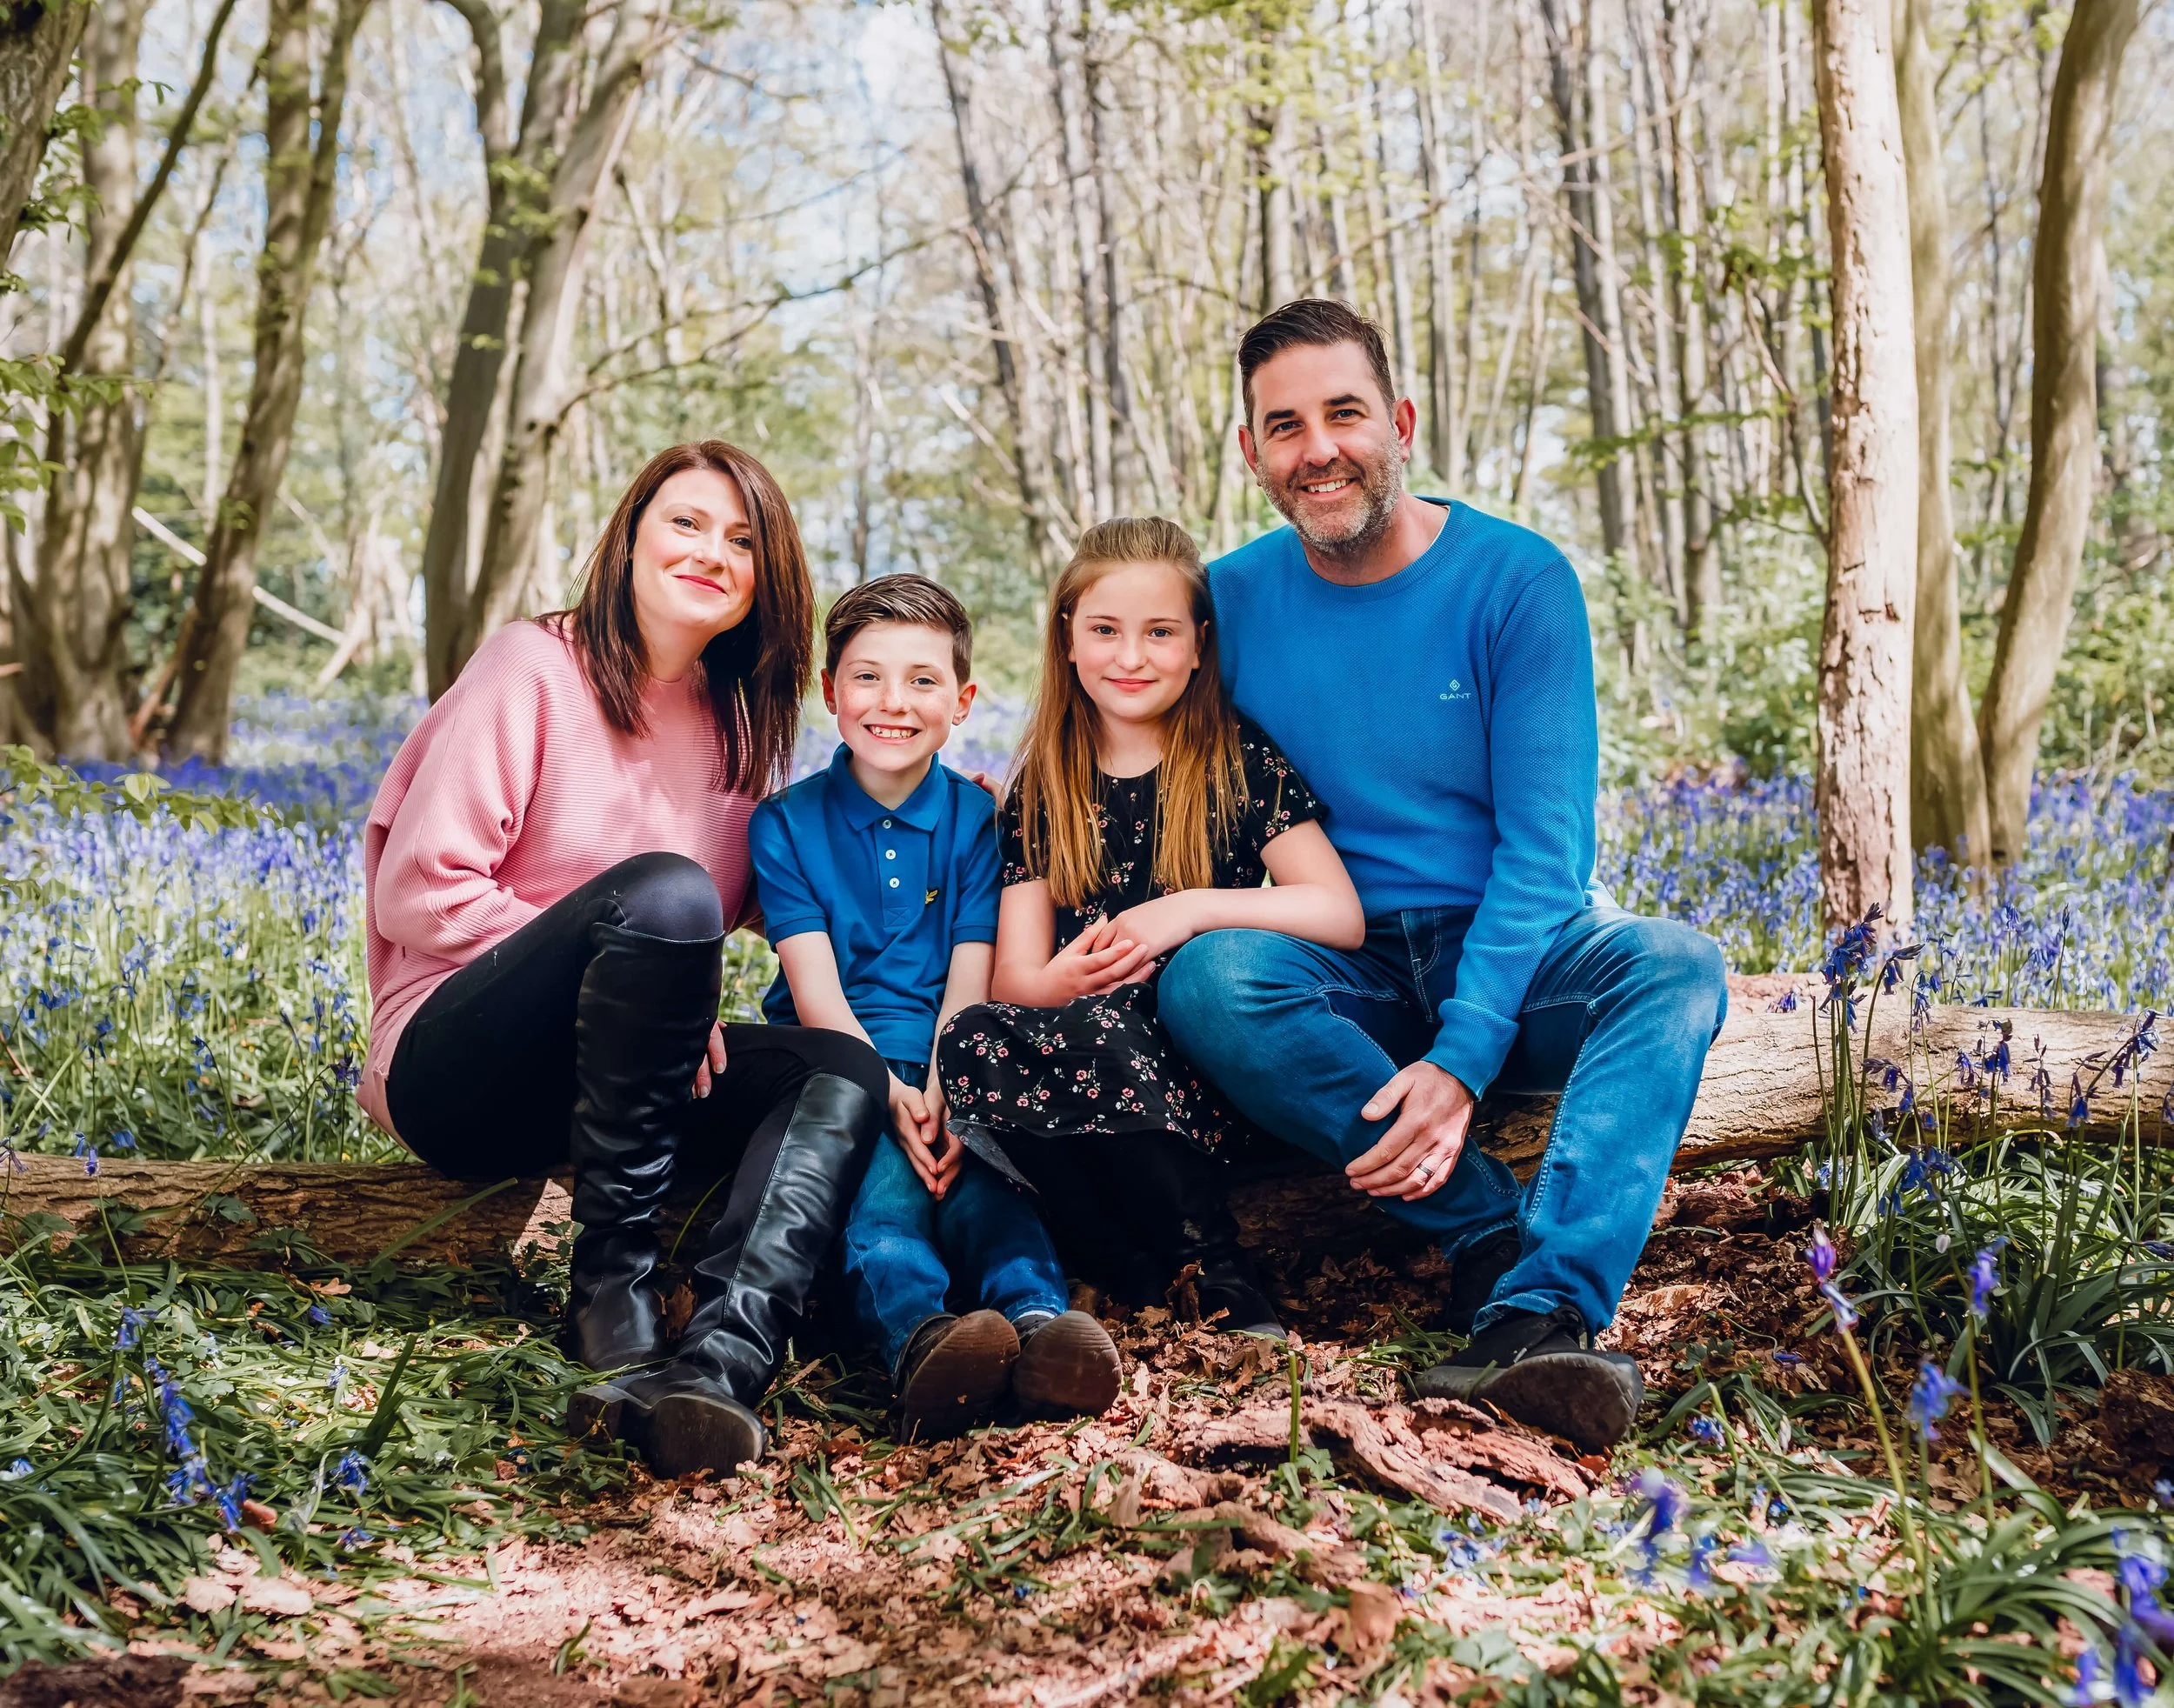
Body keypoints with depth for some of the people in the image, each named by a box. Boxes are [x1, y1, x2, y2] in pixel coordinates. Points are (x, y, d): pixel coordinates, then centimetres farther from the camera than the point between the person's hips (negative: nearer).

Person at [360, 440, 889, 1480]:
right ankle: (611, 1280, -25)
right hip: (454, 1071, -6)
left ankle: (717, 1363, -44)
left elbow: (726, 922, 21)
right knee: (660, 889, -31)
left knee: (842, 1072, -20)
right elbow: (418, 893, -13)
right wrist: (619, 954, -17)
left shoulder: (738, 727, 12)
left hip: (616, 1081, 6)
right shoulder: (534, 667, -5)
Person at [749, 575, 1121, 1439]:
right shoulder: (785, 823, 8)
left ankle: (1036, 1322, -58)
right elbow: (814, 985, -4)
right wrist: (889, 1094, -21)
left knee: (973, 1170, -30)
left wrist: (943, 1098, -20)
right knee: (880, 1174, -33)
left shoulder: (978, 820, 11)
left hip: (946, 1070, 2)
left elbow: (970, 982, 0)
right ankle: (919, 1338, -61)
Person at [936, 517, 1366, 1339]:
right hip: (1079, 1041, 3)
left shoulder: (1240, 761, 4)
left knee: (1095, 1032, -34)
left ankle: (1220, 1273, -19)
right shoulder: (1042, 789, 13)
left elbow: (1341, 916, -6)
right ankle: (1164, 1252, -19)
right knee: (972, 1041, -27)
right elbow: (1015, 975, 5)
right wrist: (1065, 978, -20)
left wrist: (1191, 909, -17)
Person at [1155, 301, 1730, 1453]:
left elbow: (1544, 842, -12)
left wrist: (1462, 1058, -24)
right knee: (1203, 978, -30)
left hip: (1512, 965, -1)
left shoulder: (1515, 580, -6)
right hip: (1344, 985, 1)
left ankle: (1540, 1317, -45)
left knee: (1674, 966, -31)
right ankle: (1501, 1237, -27)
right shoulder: (1229, 603, 1)